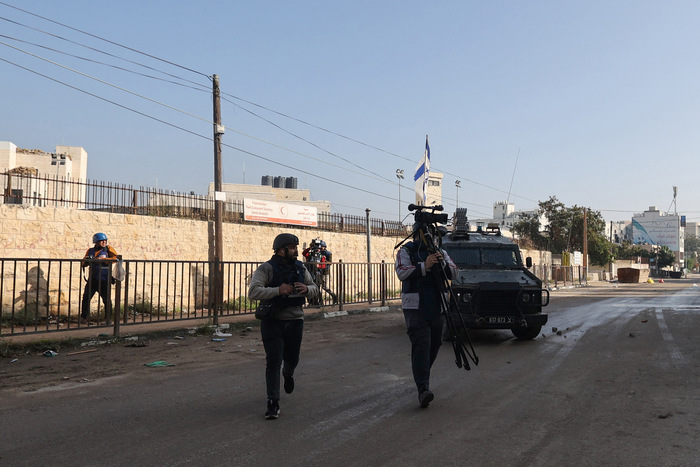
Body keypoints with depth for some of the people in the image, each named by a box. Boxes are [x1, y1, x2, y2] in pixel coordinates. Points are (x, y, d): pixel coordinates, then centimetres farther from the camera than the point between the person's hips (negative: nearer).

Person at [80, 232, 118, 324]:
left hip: (104, 280, -2)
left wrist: (102, 259, -20)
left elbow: (115, 258, -14)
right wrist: (87, 260, -10)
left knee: (107, 299, 2)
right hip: (92, 279, 3)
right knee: (86, 298, -2)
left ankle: (108, 318, 16)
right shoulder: (90, 251, 10)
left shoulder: (108, 249, 2)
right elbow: (82, 264, 13)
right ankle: (84, 318, 10)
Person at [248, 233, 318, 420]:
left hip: (295, 321, 5)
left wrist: (307, 289, -11)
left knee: (292, 359, 18)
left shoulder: (300, 268, 6)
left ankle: (288, 374, 53)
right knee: (274, 362, -7)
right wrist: (278, 290, -30)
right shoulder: (266, 269, -11)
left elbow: (315, 289, 13)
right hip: (273, 322, -4)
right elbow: (253, 292, -21)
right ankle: (273, 403, 0)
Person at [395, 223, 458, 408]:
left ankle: (422, 377, 36)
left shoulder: (441, 252, 13)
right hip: (415, 307, -5)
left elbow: (454, 273, 3)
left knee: (434, 344, 13)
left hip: (437, 308, 5)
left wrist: (442, 263, -16)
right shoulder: (406, 251, 0)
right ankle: (423, 389, -17)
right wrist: (425, 266, -24)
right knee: (421, 346, -13)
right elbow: (402, 273, -15)